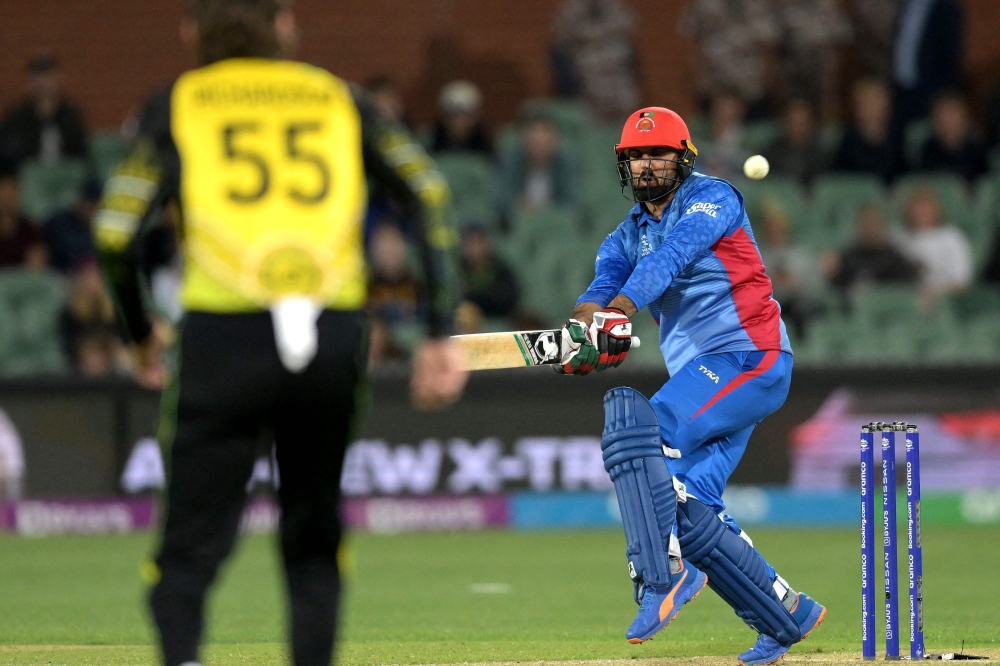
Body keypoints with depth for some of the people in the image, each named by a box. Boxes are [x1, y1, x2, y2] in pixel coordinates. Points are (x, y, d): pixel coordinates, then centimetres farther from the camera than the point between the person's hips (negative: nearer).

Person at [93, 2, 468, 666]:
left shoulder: (178, 103, 13)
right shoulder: (339, 99, 19)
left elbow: (116, 234, 3)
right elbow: (429, 194, 8)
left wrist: (140, 332, 19)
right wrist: (441, 336, 7)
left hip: (221, 335, -2)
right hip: (335, 332, 2)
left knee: (189, 553, -1)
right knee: (314, 546, 19)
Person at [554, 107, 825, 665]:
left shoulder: (712, 198, -5)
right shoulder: (629, 233, 16)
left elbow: (673, 254, -25)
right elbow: (605, 283, -4)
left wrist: (619, 311, -42)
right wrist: (583, 324, -29)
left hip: (750, 358, -8)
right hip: (699, 375, 8)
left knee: (635, 427, -26)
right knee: (687, 509, 1)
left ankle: (663, 575, -29)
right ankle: (788, 616, 11)